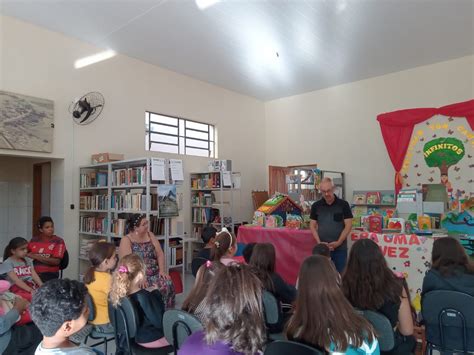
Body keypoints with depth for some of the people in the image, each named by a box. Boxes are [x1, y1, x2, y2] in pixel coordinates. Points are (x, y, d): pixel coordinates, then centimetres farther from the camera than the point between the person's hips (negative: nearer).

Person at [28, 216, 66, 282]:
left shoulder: (58, 241, -2)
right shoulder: (34, 240, 9)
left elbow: (56, 261, -10)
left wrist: (36, 257, -11)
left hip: (50, 275, -4)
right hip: (33, 273, 4)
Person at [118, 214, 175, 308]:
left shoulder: (150, 235, 10)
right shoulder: (126, 240, -4)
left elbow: (160, 254, 9)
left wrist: (162, 270, -6)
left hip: (154, 274, 4)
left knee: (167, 284, -24)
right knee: (150, 289, -33)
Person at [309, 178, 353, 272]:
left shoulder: (343, 204, -2)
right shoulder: (316, 206, 3)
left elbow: (348, 225, -4)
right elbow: (312, 226, 5)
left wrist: (338, 242, -13)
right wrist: (319, 242, -8)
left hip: (340, 248, -1)